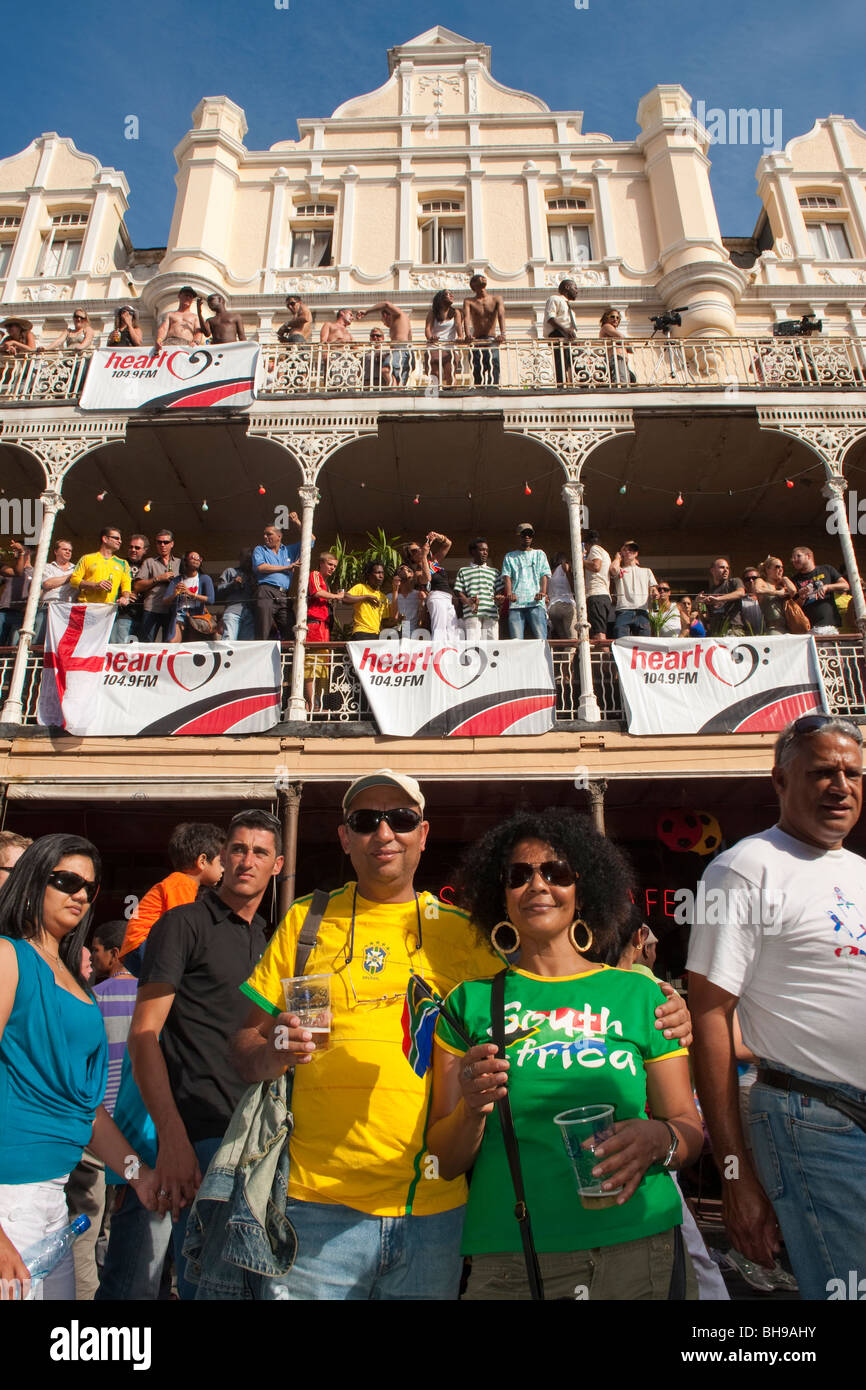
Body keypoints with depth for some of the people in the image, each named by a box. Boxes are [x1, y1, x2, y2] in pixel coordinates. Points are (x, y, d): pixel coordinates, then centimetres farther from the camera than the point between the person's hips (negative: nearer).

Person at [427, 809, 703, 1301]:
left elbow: (691, 1128, 5)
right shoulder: (471, 1002, 2)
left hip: (637, 1252, 1)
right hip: (507, 1261, 0)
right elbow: (444, 1160, 3)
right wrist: (472, 1110, -18)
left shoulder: (639, 994, 3)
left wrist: (658, 1139, -17)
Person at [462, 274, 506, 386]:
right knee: (477, 369, -11)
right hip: (476, 341, 1)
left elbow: (501, 315, -5)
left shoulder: (497, 299, 11)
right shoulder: (469, 302, 10)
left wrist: (502, 334, -26)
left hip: (492, 340, 0)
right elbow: (466, 317, -8)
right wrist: (468, 334, -30)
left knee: (493, 362, -23)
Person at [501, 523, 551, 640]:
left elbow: (544, 575, 10)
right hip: (516, 603, 0)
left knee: (540, 638, -13)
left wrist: (542, 592, -10)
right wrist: (509, 593, -12)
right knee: (516, 640, -10)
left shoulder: (539, 554, 23)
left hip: (536, 601, 0)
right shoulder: (510, 556, 22)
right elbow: (507, 576, 9)